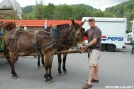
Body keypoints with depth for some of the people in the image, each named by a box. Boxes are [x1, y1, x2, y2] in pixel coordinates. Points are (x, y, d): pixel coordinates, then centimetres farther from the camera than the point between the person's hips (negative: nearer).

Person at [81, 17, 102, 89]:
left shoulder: (97, 30, -14)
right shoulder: (89, 30, 13)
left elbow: (94, 41, -23)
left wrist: (86, 46, -29)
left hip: (95, 49, -9)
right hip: (91, 49, 9)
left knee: (91, 65, -11)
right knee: (95, 64, 18)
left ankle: (89, 83, -10)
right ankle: (96, 78, 30)